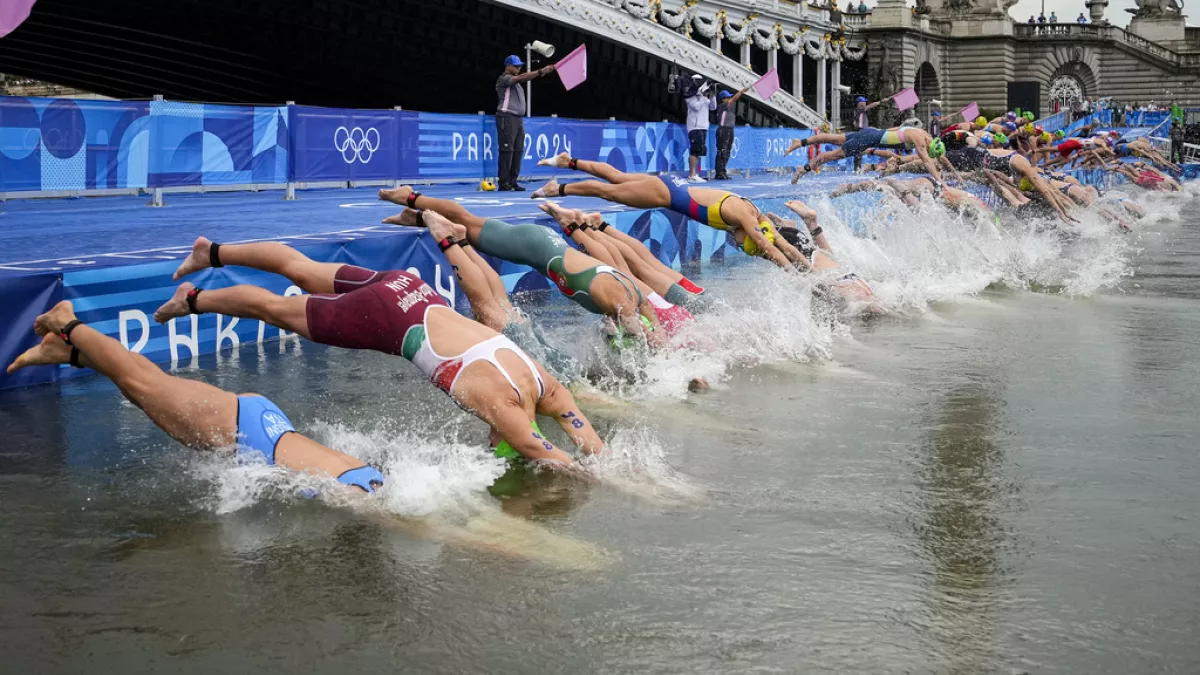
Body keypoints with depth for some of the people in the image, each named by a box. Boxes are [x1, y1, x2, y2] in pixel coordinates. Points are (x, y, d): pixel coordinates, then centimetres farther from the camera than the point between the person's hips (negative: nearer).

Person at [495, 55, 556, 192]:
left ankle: (512, 182, 7)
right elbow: (521, 78, -19)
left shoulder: (515, 80, 23)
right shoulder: (503, 79, -7)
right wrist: (540, 72, -24)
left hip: (518, 119, 9)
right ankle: (503, 183, -10)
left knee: (518, 151, 5)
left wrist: (545, 71, -5)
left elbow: (525, 77, 9)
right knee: (507, 151, -10)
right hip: (507, 118, -9)